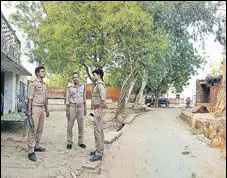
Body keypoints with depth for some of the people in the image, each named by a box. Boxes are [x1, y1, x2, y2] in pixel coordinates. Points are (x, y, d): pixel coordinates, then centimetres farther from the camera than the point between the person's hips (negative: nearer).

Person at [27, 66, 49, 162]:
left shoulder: (44, 85, 17)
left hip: (42, 108, 8)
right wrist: (29, 110, -18)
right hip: (35, 108, -8)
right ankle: (31, 151, -7)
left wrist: (46, 109, 21)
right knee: (33, 129, -9)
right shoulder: (33, 84, -6)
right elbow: (30, 98, -12)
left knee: (40, 129, 12)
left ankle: (37, 146, 23)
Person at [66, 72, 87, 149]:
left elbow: (84, 98, 10)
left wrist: (85, 109, 7)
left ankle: (80, 142, 17)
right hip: (72, 107, -3)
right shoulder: (69, 87, -4)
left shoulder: (83, 86, 4)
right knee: (70, 126, 2)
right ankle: (69, 143, 13)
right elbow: (67, 99, -3)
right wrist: (67, 110, -9)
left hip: (80, 108, 3)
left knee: (81, 126, 6)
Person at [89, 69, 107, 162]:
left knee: (97, 131, -10)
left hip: (99, 110, -11)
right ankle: (100, 150, 20)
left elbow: (103, 99, -21)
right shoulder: (98, 85, 19)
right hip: (99, 110, 11)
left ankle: (99, 154, -6)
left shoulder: (100, 84, -15)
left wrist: (99, 112, -24)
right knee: (100, 130, 13)